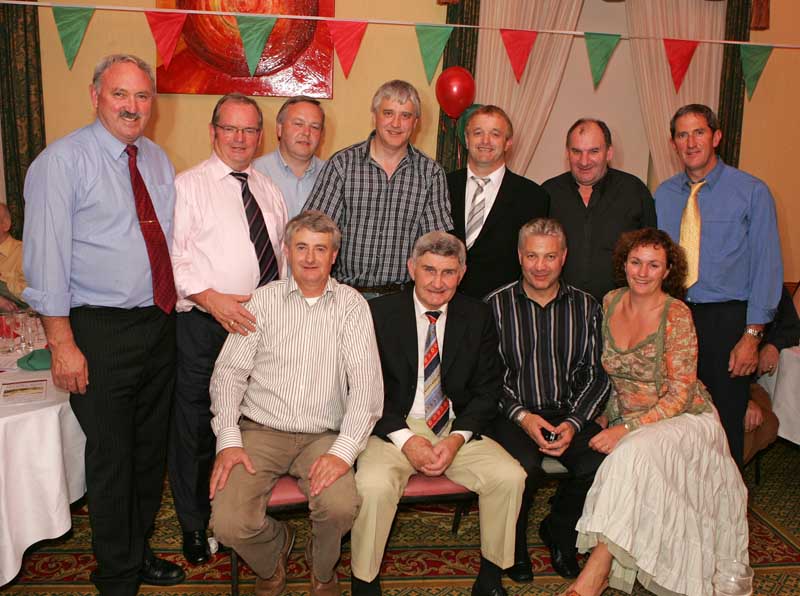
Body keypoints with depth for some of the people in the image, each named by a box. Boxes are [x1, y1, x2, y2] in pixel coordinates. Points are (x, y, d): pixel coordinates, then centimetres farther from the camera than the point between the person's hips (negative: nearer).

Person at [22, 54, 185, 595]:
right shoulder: (62, 161, -9)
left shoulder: (158, 160, 11)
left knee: (151, 450, 17)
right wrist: (63, 344, -17)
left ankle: (140, 551, 37)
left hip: (160, 323, 7)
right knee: (112, 458, 3)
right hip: (102, 330, -6)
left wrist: (175, 304, 10)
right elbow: (46, 257, -13)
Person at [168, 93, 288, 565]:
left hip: (264, 324, 5)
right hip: (205, 325, -4)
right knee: (195, 424, 5)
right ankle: (194, 522, 24)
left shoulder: (269, 189, 14)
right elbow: (170, 256, -10)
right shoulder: (189, 185, -2)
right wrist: (210, 298, -22)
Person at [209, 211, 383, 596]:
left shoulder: (351, 305, 2)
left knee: (341, 506, -28)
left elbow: (366, 381, -7)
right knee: (229, 524, -20)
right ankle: (273, 552, 19)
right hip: (260, 432, 1)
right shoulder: (263, 300, 4)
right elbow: (229, 370, 2)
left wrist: (344, 450, -20)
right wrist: (228, 440, -11)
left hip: (323, 436, 0)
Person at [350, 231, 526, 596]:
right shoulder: (379, 313, -4)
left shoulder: (477, 317, 4)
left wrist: (457, 438, -11)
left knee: (510, 477, -18)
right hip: (394, 427, -2)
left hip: (458, 427, 3)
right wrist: (405, 439, -17)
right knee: (373, 485, -30)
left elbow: (487, 390, 5)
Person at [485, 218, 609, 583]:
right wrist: (522, 416, -14)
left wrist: (574, 423, -10)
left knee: (600, 465, -25)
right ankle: (514, 544, 2)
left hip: (569, 413, 3)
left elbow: (596, 375, 5)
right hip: (512, 413, -2)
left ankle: (558, 532, 8)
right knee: (525, 467, -32)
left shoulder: (586, 307, 9)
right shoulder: (496, 305, 2)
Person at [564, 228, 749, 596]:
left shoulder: (676, 315, -14)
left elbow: (680, 395, -16)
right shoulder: (610, 303, 2)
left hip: (684, 420, -5)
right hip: (628, 422, 6)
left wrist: (625, 429, -25)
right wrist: (605, 421, 2)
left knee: (634, 452, -32)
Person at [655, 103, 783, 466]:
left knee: (726, 422, 6)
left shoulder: (751, 192, -3)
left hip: (727, 319, -3)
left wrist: (752, 335, -12)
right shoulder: (663, 195, 8)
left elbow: (767, 266, -6)